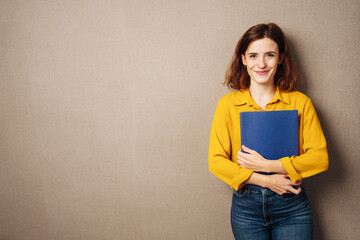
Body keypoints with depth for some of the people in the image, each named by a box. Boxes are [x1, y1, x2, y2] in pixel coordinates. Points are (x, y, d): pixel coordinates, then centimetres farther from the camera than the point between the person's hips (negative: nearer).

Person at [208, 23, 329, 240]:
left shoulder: (300, 102, -1)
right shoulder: (228, 104, -2)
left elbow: (320, 158, -7)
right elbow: (216, 161, -6)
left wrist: (266, 165, -16)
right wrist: (265, 181, -15)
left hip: (292, 206, 0)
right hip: (246, 206, 0)